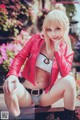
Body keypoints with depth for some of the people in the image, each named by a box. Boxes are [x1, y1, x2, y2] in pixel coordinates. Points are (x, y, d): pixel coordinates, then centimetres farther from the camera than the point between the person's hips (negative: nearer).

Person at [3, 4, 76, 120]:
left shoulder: (66, 50, 1)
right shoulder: (37, 39, -1)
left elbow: (66, 74, -13)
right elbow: (20, 57, -5)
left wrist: (57, 50, -17)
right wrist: (12, 74, -25)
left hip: (45, 95, 1)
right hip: (26, 93, 0)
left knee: (69, 80, -26)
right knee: (9, 86, -33)